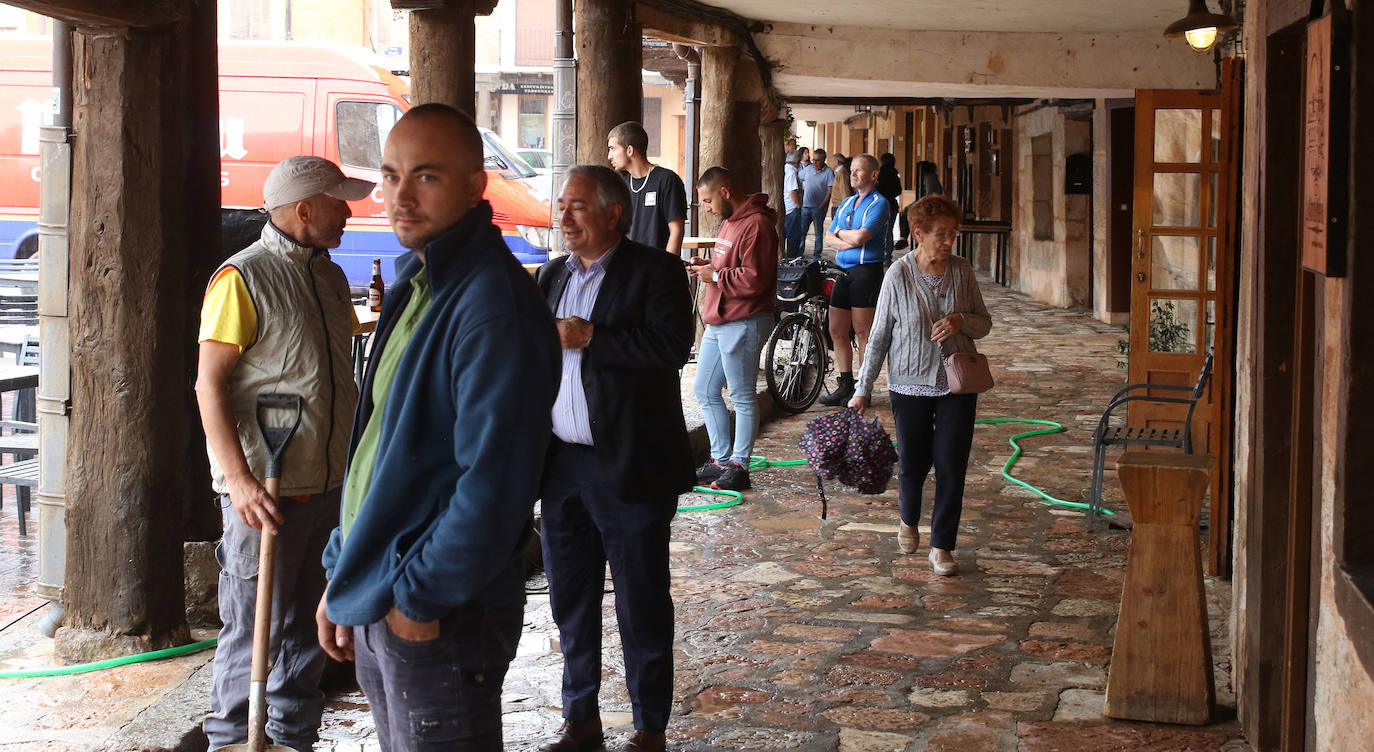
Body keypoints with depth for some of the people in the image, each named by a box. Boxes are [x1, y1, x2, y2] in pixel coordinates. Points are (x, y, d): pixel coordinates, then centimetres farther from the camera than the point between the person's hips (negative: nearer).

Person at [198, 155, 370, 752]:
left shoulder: (331, 277, 14)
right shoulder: (243, 277, -9)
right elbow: (210, 384, -13)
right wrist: (240, 481, -20)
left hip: (330, 486, 7)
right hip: (264, 491, -7)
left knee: (307, 626, 14)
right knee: (254, 631, -2)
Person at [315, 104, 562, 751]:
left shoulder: (494, 305, -20)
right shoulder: (415, 284, 11)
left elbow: (495, 484, -25)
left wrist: (420, 597, -18)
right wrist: (344, 577, 15)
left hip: (442, 619, -9)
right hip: (378, 604, 9)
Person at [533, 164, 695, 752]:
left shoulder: (655, 272, -7)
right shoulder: (553, 275, 13)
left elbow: (672, 346, -22)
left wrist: (589, 338, -20)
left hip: (629, 466, -6)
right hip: (562, 462, 6)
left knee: (641, 603, 4)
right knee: (569, 598, 15)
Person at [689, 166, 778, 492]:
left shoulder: (756, 224, -17)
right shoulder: (729, 221, 16)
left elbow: (754, 279, -24)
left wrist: (715, 276, -14)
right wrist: (706, 266, 8)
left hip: (743, 324, -11)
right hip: (718, 322, 11)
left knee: (742, 397, -1)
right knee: (705, 391, 14)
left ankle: (738, 466, 6)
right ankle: (720, 459, 24)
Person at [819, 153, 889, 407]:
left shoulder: (878, 203, -7)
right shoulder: (847, 203, 17)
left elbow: (860, 236, -19)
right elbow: (829, 238, 12)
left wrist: (840, 232, 0)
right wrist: (850, 242, -7)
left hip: (866, 271, -8)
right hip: (843, 271, 8)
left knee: (862, 331, -2)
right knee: (837, 331, 7)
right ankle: (845, 385, 17)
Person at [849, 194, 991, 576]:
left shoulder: (962, 271, -1)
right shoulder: (898, 275, -8)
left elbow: (985, 323, 8)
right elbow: (879, 336, -2)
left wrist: (961, 322, -15)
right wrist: (862, 390, -2)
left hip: (956, 385, 1)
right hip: (910, 384, -1)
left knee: (951, 465, -1)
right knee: (912, 462, 7)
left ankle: (942, 546, 12)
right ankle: (909, 520, 38)